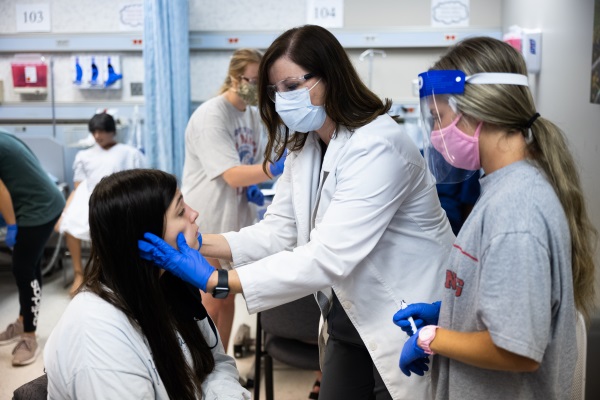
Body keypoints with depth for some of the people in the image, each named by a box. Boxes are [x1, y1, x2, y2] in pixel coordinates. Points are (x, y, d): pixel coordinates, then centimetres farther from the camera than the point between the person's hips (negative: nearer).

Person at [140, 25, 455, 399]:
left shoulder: (377, 148, -26)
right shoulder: (305, 147, 3)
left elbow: (329, 255, -34)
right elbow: (278, 231, -1)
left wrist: (216, 281, -36)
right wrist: (200, 244, -16)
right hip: (350, 319, 7)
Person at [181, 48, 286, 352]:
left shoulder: (253, 115, 6)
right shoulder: (210, 116, -19)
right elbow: (231, 174, -26)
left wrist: (252, 187, -3)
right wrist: (275, 168, -41)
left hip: (236, 220, 8)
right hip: (208, 223, -8)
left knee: (227, 299, 16)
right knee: (209, 305, 1)